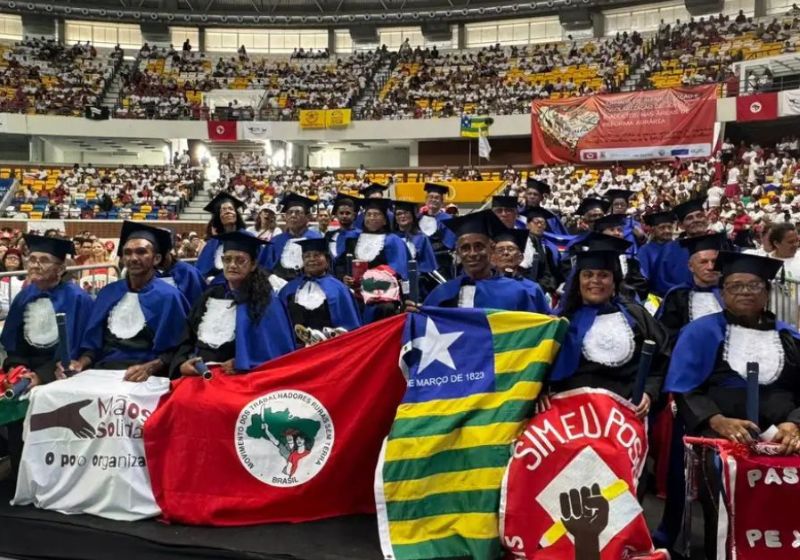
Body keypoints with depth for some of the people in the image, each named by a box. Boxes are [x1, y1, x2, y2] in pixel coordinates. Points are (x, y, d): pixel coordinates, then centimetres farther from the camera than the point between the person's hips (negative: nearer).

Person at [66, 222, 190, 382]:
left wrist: (148, 368, -18)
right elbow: (93, 340, 16)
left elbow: (175, 350, -3)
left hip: (141, 378, -4)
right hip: (102, 371, 4)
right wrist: (81, 362, -2)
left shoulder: (168, 297, -3)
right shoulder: (108, 292, 13)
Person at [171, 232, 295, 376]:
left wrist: (241, 364, -13)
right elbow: (186, 340, 16)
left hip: (240, 380, -4)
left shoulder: (266, 302, 0)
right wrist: (182, 364, -3)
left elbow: (278, 352, -4)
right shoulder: (210, 296, 16)